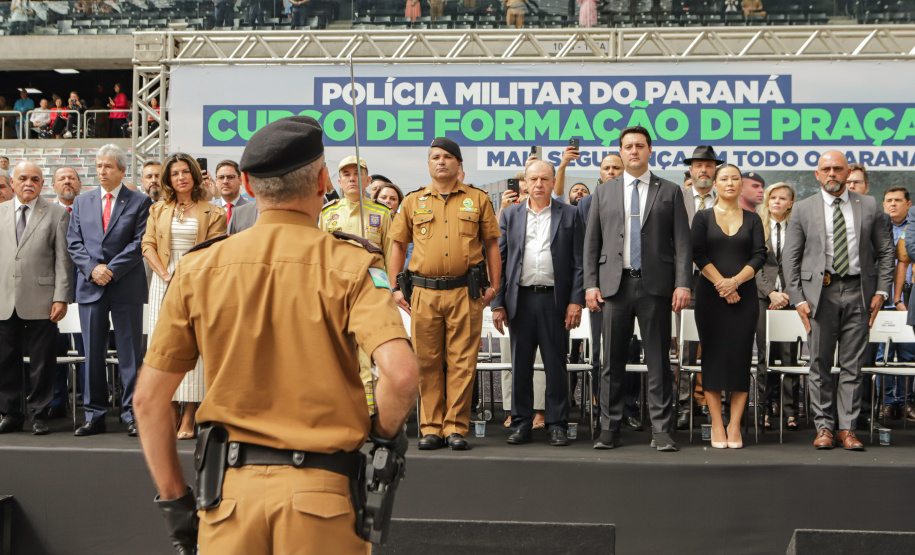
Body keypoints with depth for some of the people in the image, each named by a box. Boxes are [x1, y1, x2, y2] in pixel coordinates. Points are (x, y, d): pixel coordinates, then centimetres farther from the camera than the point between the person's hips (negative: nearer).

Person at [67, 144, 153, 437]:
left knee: (129, 352, -2)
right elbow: (74, 242, 9)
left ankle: (132, 413, 4)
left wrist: (111, 270, -13)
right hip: (90, 287, 3)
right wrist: (92, 268, -8)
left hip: (127, 288, -3)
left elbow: (139, 243, -5)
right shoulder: (82, 202, 14)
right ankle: (94, 415, 12)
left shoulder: (139, 202, 3)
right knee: (92, 353, 6)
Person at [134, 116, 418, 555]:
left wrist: (174, 500, 11)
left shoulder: (198, 268, 3)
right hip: (321, 487, -2)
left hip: (231, 486, 2)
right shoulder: (350, 264, -6)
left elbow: (149, 398, 4)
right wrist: (384, 432, 0)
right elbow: (400, 374, -20)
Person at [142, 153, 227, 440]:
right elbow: (148, 245, 6)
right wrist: (165, 274, -8)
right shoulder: (158, 210, 14)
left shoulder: (212, 213, 3)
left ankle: (188, 420, -5)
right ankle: (171, 414, 6)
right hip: (163, 283, 3)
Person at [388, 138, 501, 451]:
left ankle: (456, 427, 5)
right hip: (424, 293, 1)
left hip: (465, 292, -1)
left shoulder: (478, 200, 10)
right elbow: (398, 245, 15)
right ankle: (431, 428, 10)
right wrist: (395, 287, 7)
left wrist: (494, 285, 3)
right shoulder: (413, 202, 13)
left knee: (462, 362, -2)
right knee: (427, 362, 3)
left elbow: (491, 243, 11)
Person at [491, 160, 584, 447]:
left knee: (556, 365, 2)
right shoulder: (510, 216, 12)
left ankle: (557, 425, 10)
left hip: (554, 299, -2)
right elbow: (500, 261, 9)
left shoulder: (569, 215, 6)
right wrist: (497, 304, 2)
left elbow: (579, 262, 2)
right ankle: (521, 423, 14)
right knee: (520, 365, 6)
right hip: (520, 299, 2)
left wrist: (576, 301, -7)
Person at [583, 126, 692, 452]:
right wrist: (590, 284, 1)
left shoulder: (670, 192, 9)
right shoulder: (603, 193, 14)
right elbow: (591, 242, 11)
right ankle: (609, 429, 10)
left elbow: (682, 242, 3)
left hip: (655, 284, -1)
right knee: (612, 361, 3)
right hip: (615, 284, 1)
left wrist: (683, 284, -7)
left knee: (658, 361, 0)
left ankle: (661, 431, 6)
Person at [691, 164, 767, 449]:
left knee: (741, 356, -3)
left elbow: (759, 255, 1)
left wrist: (735, 281, -12)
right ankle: (717, 425, 2)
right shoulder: (703, 217, 7)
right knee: (713, 355, -3)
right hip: (710, 295, -1)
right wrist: (720, 284, -12)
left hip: (744, 296, 1)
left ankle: (734, 426, 1)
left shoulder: (752, 219, 11)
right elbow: (698, 254, -3)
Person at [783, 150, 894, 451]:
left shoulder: (868, 206, 8)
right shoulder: (803, 209, 5)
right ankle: (824, 427, 12)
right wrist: (797, 298, -4)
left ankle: (848, 428, 9)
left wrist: (881, 290, 2)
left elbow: (885, 250, 11)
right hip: (821, 292, 0)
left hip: (858, 292, 1)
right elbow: (790, 257, 4)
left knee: (852, 364, 3)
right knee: (820, 364, 3)